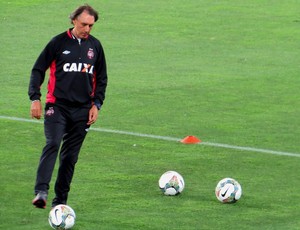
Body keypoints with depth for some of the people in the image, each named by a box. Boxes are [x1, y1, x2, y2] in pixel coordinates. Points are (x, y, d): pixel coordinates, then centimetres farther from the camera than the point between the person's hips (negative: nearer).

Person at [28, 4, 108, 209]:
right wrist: (35, 98, -7)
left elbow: (101, 78, 18)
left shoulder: (95, 46, 9)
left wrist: (97, 104, 8)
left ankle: (60, 200, 12)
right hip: (57, 106, -4)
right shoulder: (59, 43, -2)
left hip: (82, 110, 4)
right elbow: (38, 70, 1)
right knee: (52, 145, -22)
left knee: (71, 155, 5)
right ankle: (41, 192, -31)